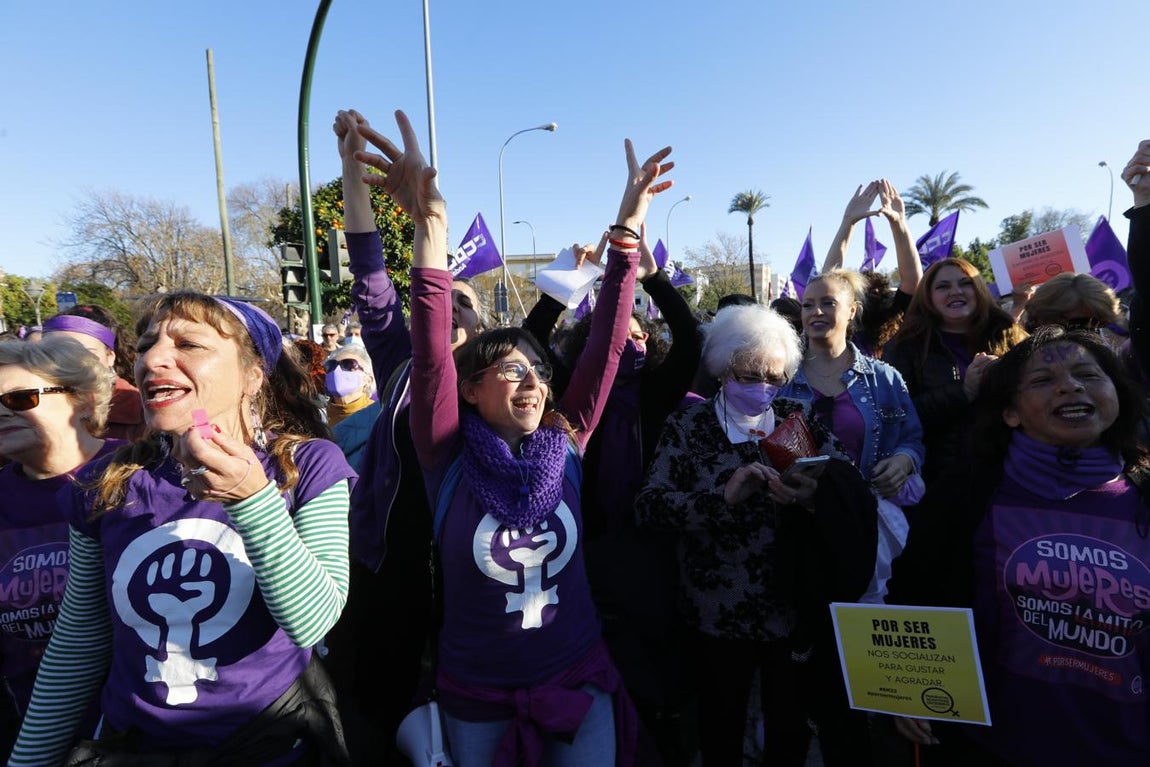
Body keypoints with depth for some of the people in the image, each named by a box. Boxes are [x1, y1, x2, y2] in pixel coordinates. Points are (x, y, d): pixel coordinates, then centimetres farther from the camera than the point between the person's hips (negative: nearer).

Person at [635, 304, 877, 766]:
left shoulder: (797, 419, 1)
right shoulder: (688, 427, -7)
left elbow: (852, 489, -5)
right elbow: (648, 505, -17)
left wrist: (818, 496, -27)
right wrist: (724, 496, -31)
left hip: (794, 607, 2)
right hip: (720, 614, -1)